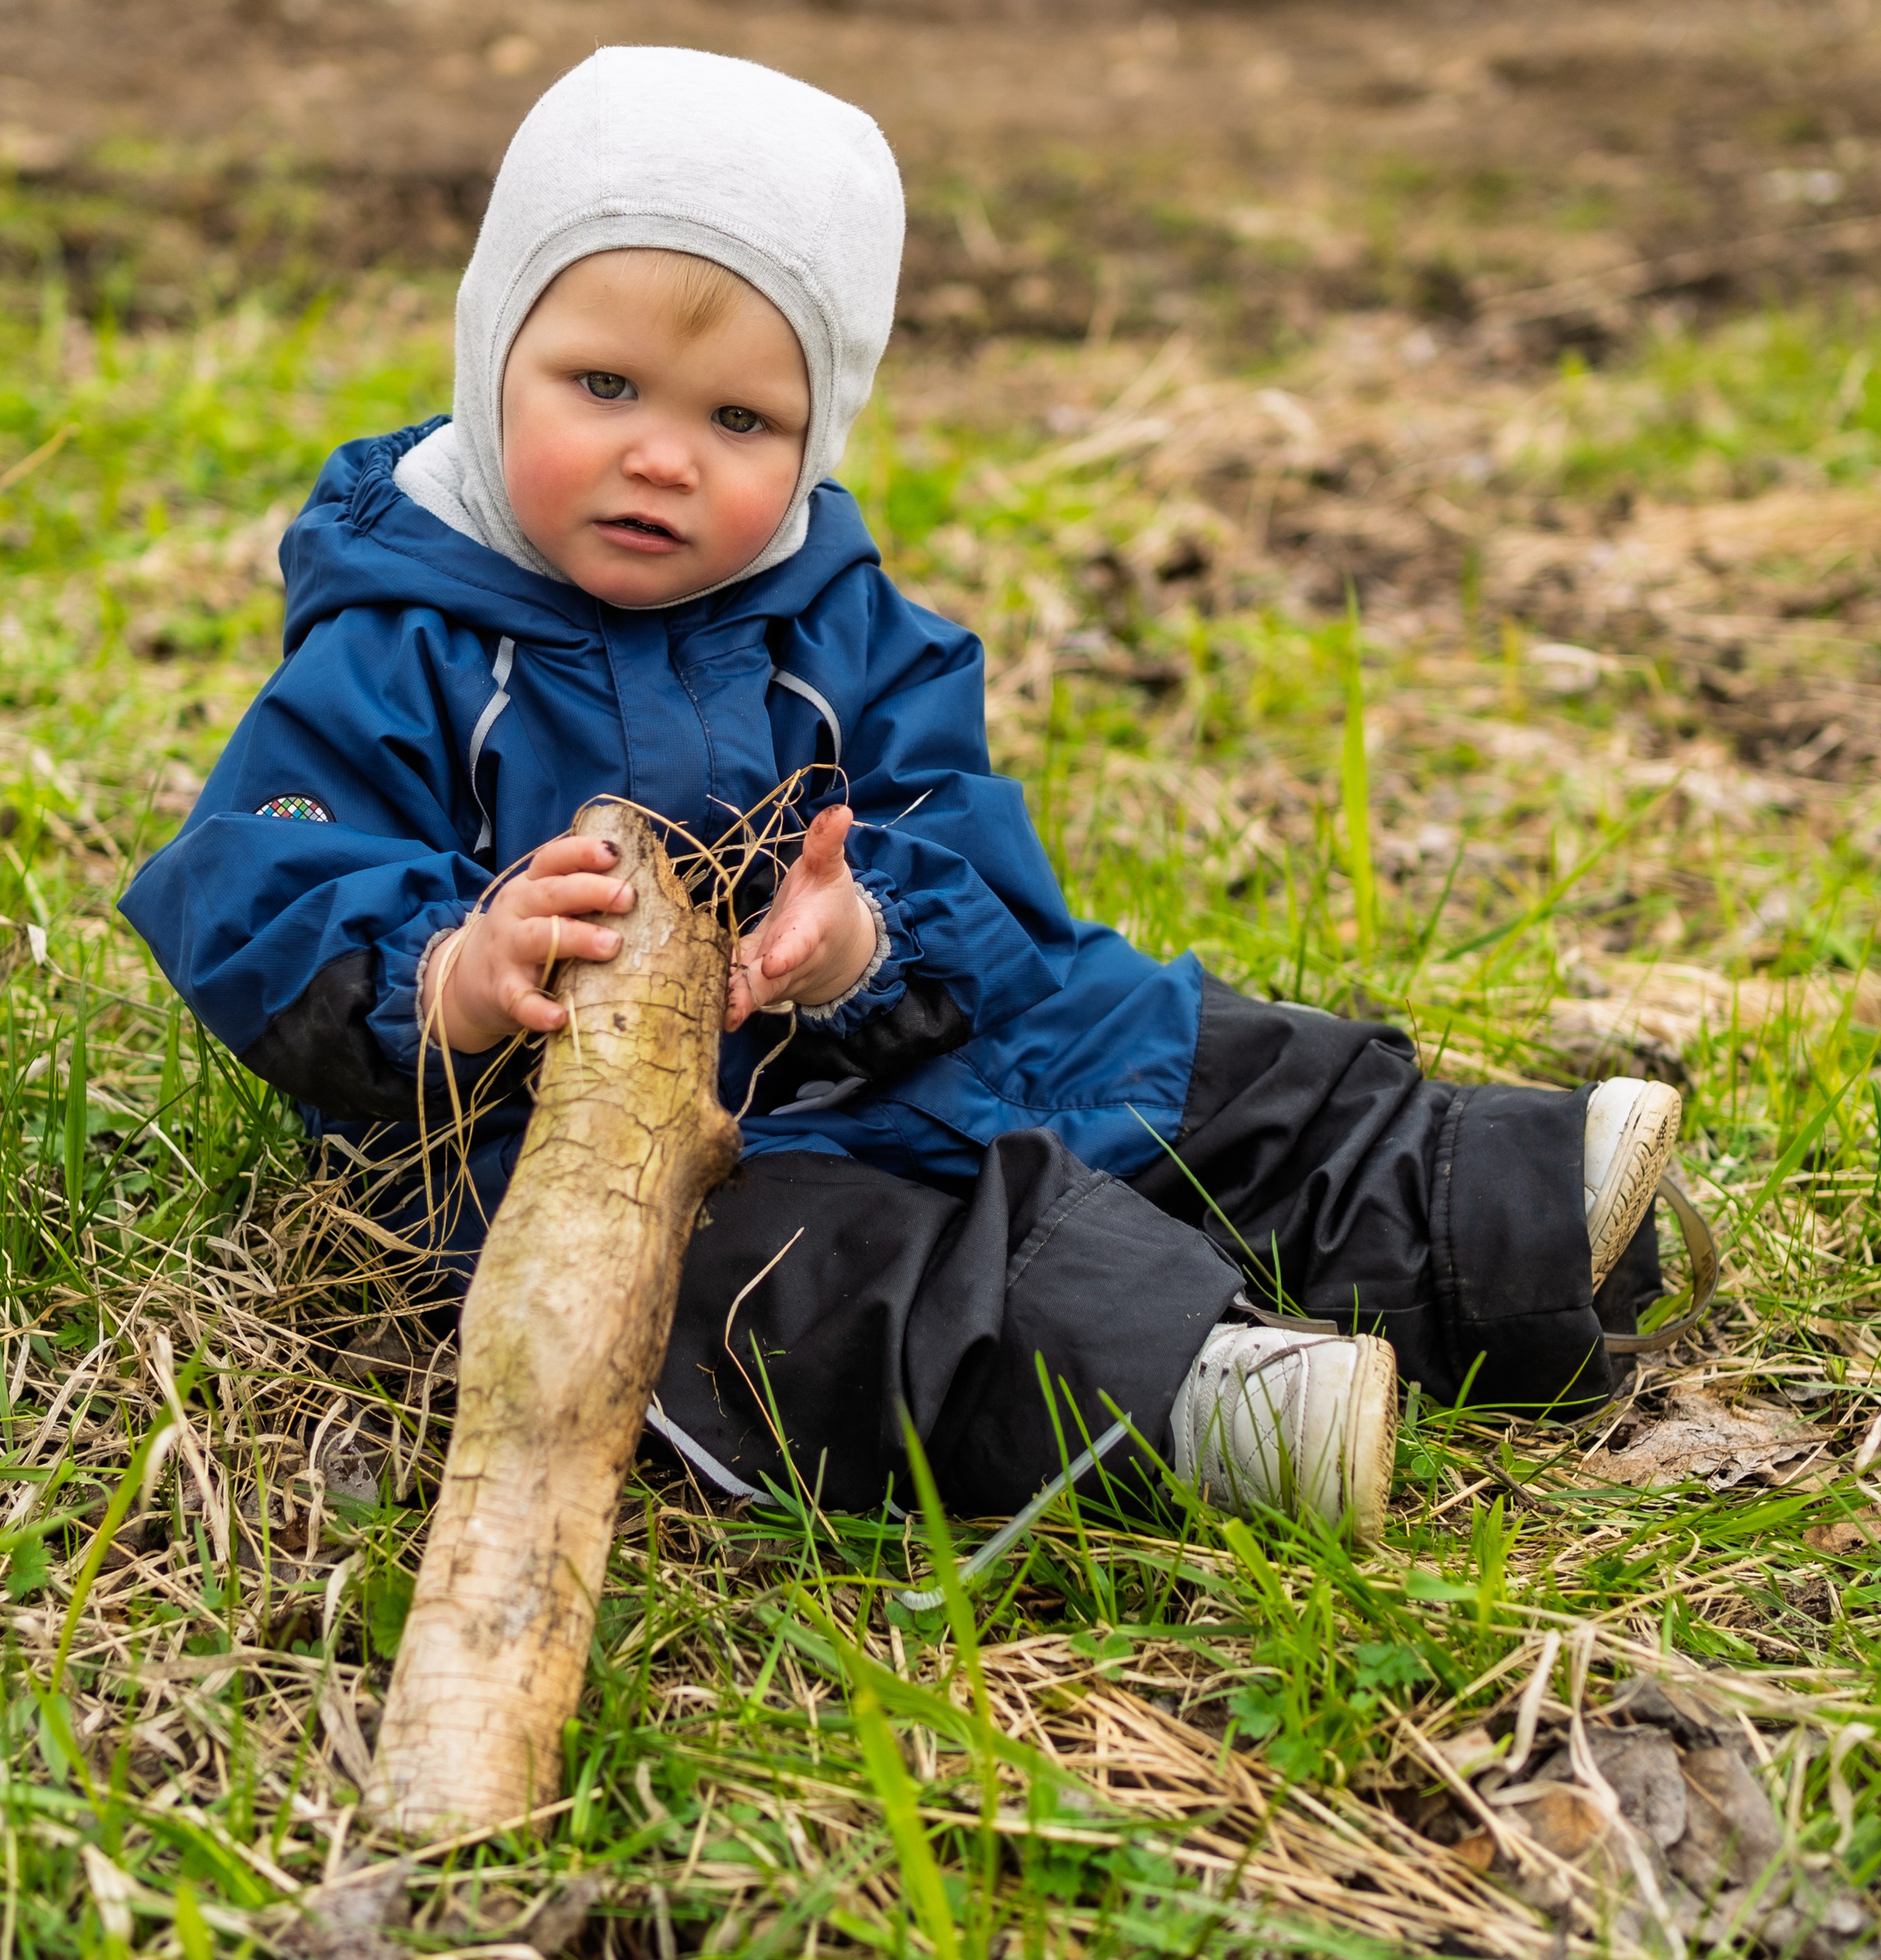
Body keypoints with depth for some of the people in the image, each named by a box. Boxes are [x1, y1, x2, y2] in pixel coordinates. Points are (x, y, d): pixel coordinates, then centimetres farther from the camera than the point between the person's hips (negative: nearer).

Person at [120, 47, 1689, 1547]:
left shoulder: (842, 628, 6)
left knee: (1219, 1083, 3)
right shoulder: (392, 661, -6)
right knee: (798, 1263, -37)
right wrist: (452, 983, -33)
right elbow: (249, 920, -12)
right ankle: (1192, 1393, -51)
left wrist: (866, 948, -24)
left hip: (875, 1066, 7)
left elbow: (971, 876, 0)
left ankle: (1506, 1214, 9)